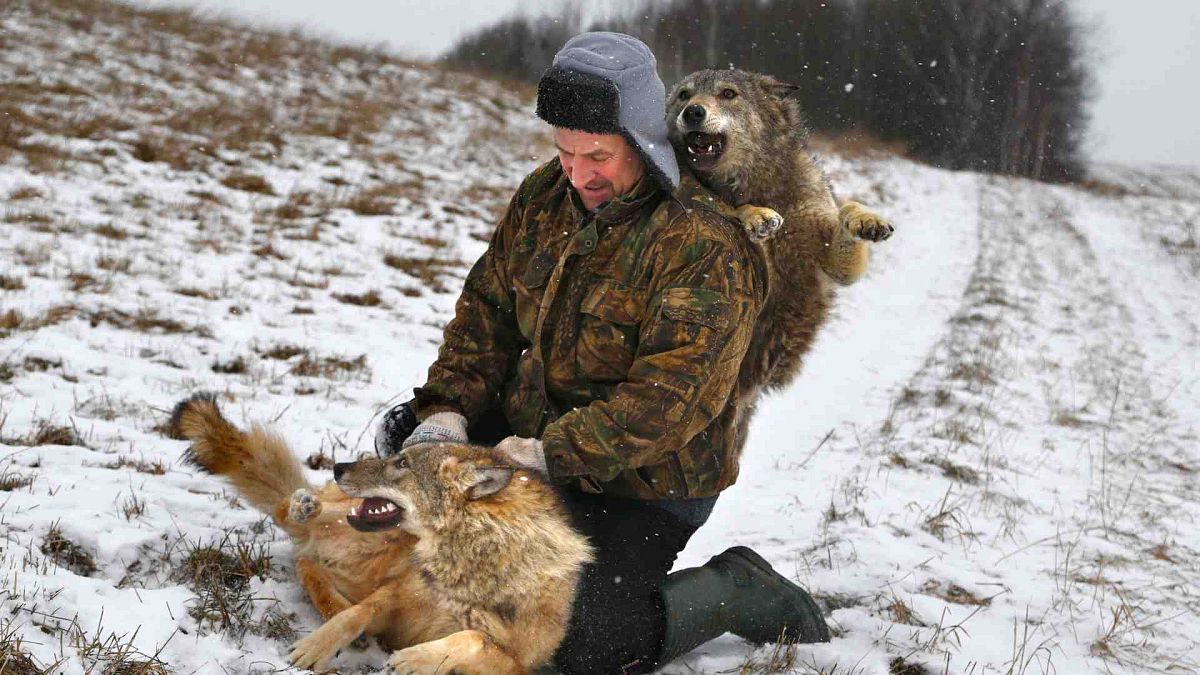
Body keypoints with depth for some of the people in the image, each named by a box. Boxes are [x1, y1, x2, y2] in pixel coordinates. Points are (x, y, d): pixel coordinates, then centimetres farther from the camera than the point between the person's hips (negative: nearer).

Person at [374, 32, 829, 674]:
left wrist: (548, 455, -34)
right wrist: (447, 411, -10)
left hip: (641, 483, -8)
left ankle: (735, 594, -1)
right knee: (405, 433, 8)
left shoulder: (706, 247, -25)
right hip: (531, 432, 8)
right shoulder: (545, 195, -1)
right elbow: (487, 309, 5)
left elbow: (669, 399, -30)